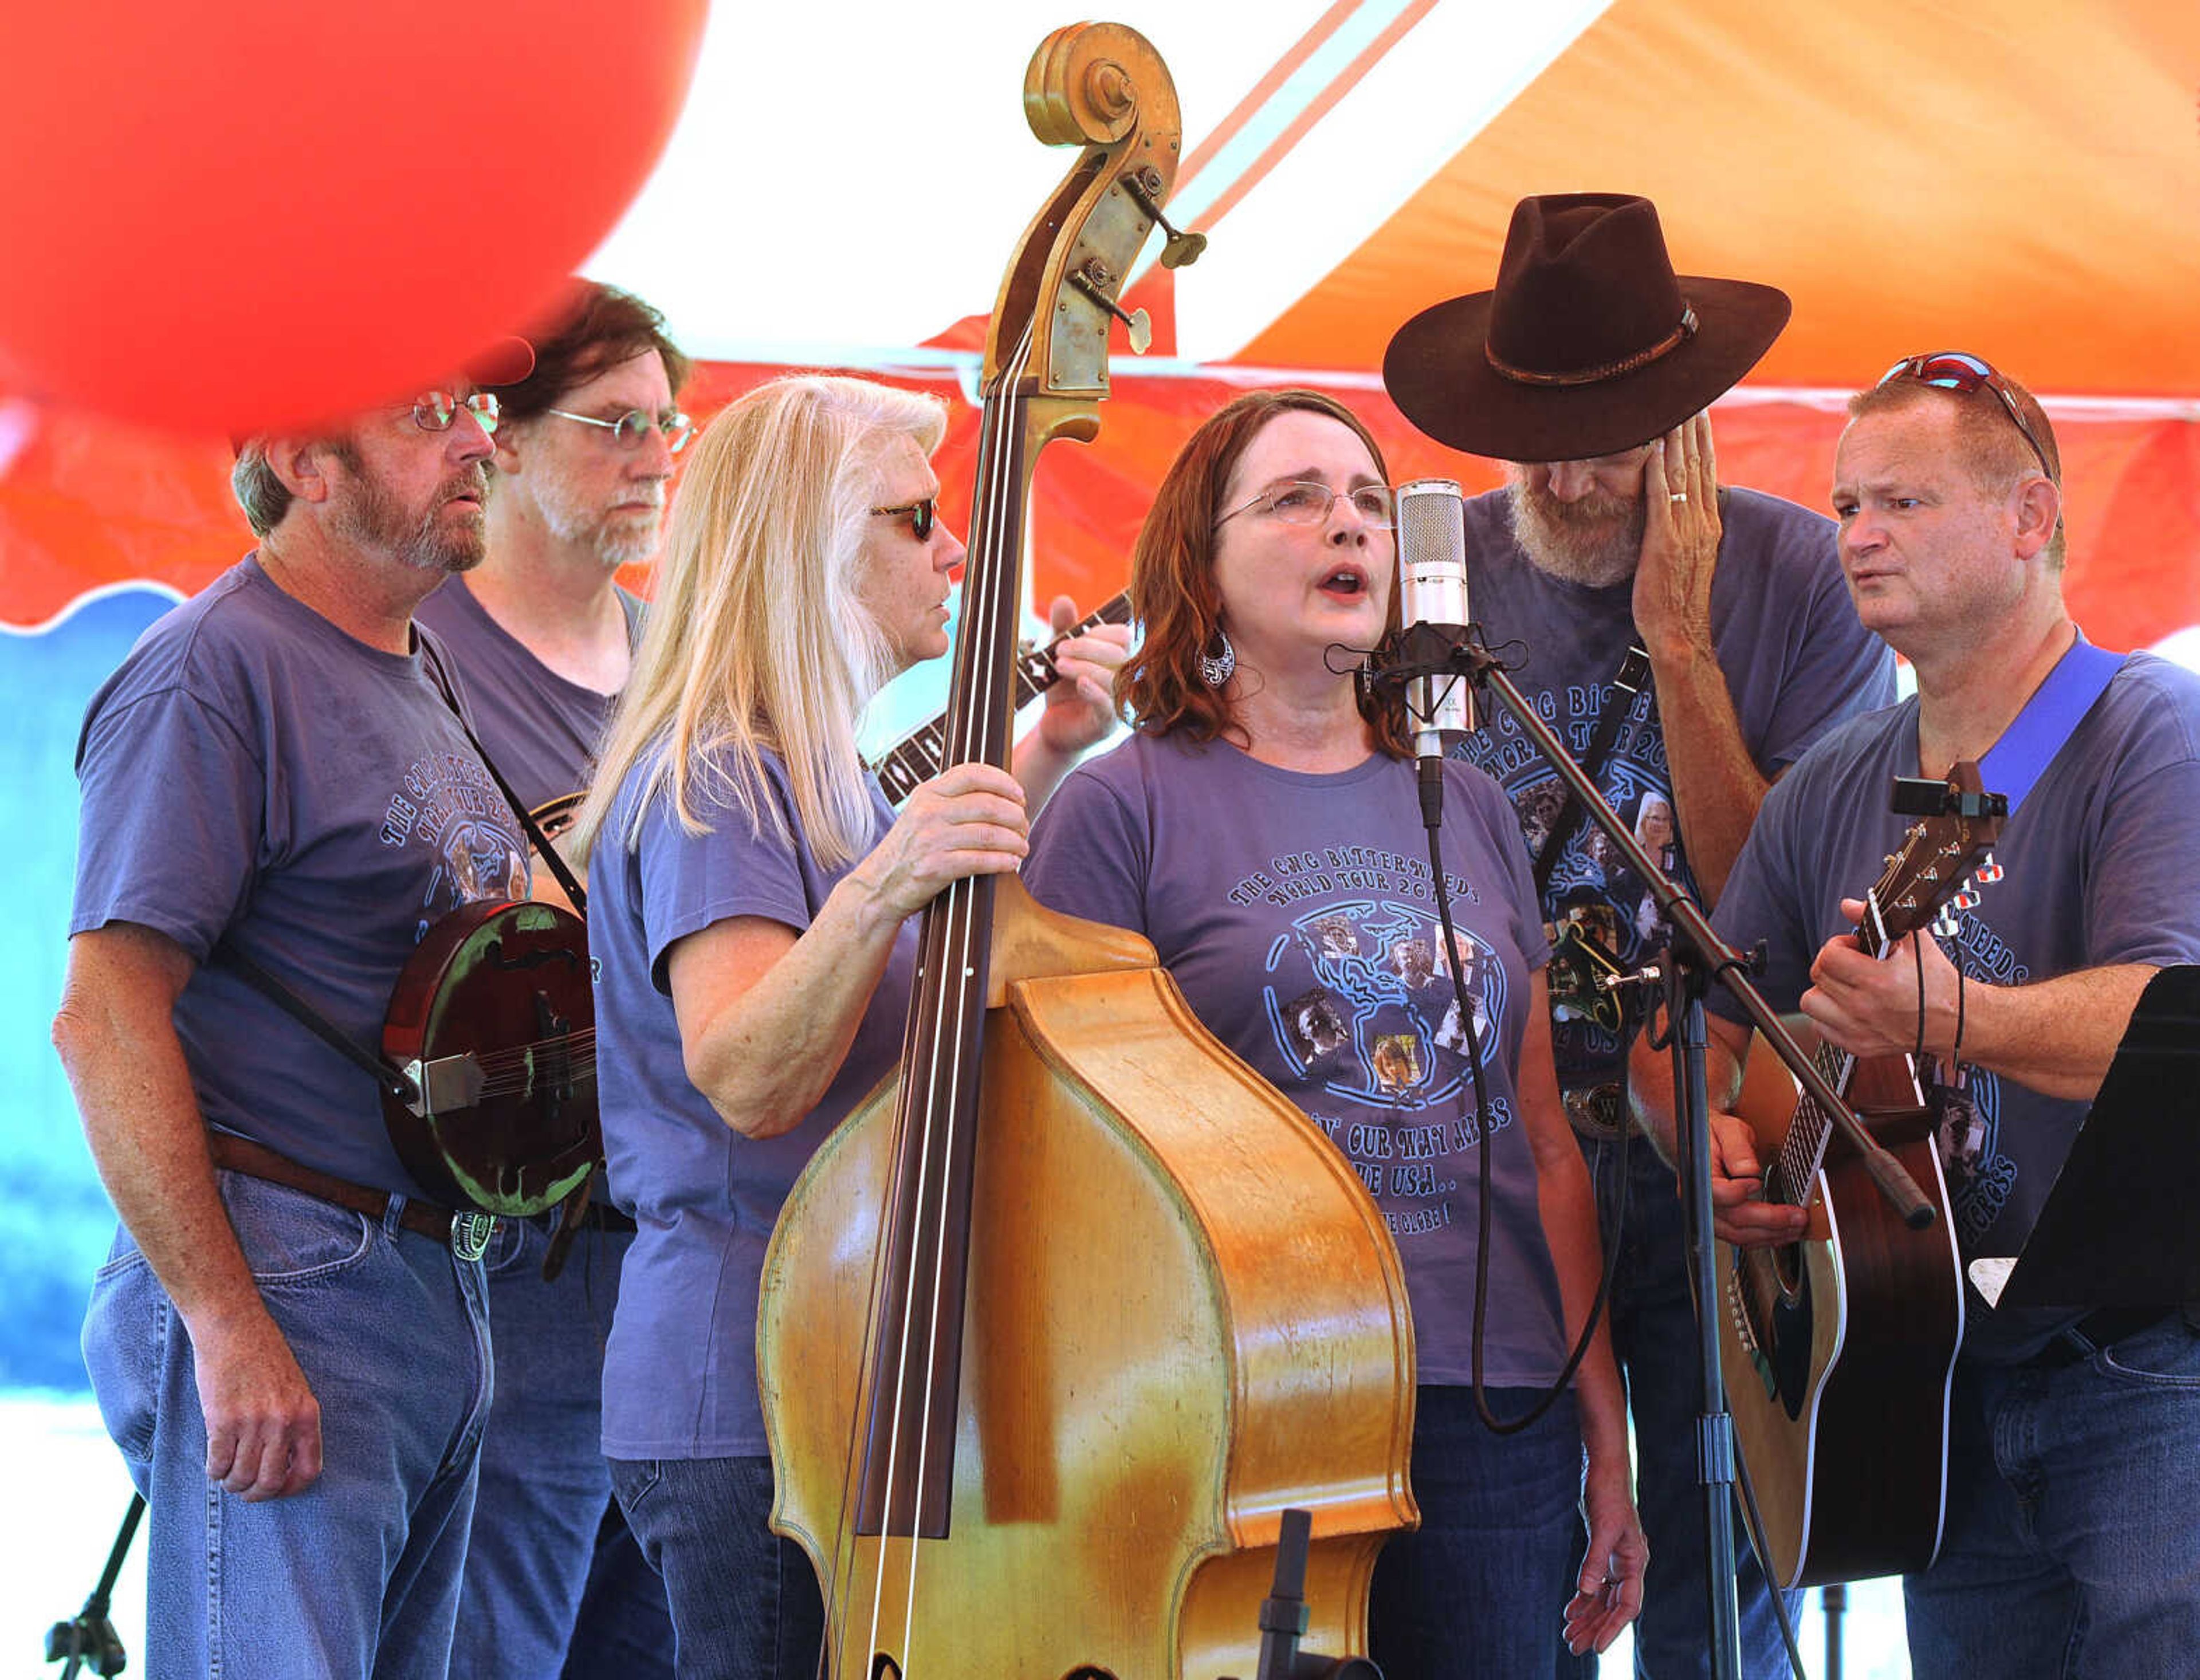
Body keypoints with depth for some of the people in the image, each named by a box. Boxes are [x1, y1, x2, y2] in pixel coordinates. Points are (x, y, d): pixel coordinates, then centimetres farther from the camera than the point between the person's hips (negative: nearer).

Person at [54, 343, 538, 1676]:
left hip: (442, 1285, 9)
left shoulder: (418, 676, 17)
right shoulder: (216, 674, -12)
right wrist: (229, 1327, -24)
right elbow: (104, 1018, -19)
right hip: (286, 1284, -9)